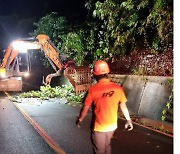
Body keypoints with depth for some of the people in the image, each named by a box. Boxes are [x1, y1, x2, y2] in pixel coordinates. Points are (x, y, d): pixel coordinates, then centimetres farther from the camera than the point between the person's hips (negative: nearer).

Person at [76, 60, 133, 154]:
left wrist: (80, 119, 9)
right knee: (107, 146, 27)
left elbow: (85, 108, -9)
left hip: (99, 128, -4)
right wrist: (129, 120, 15)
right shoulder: (117, 88, -10)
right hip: (112, 126, 4)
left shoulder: (93, 90, -20)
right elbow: (123, 106, 0)